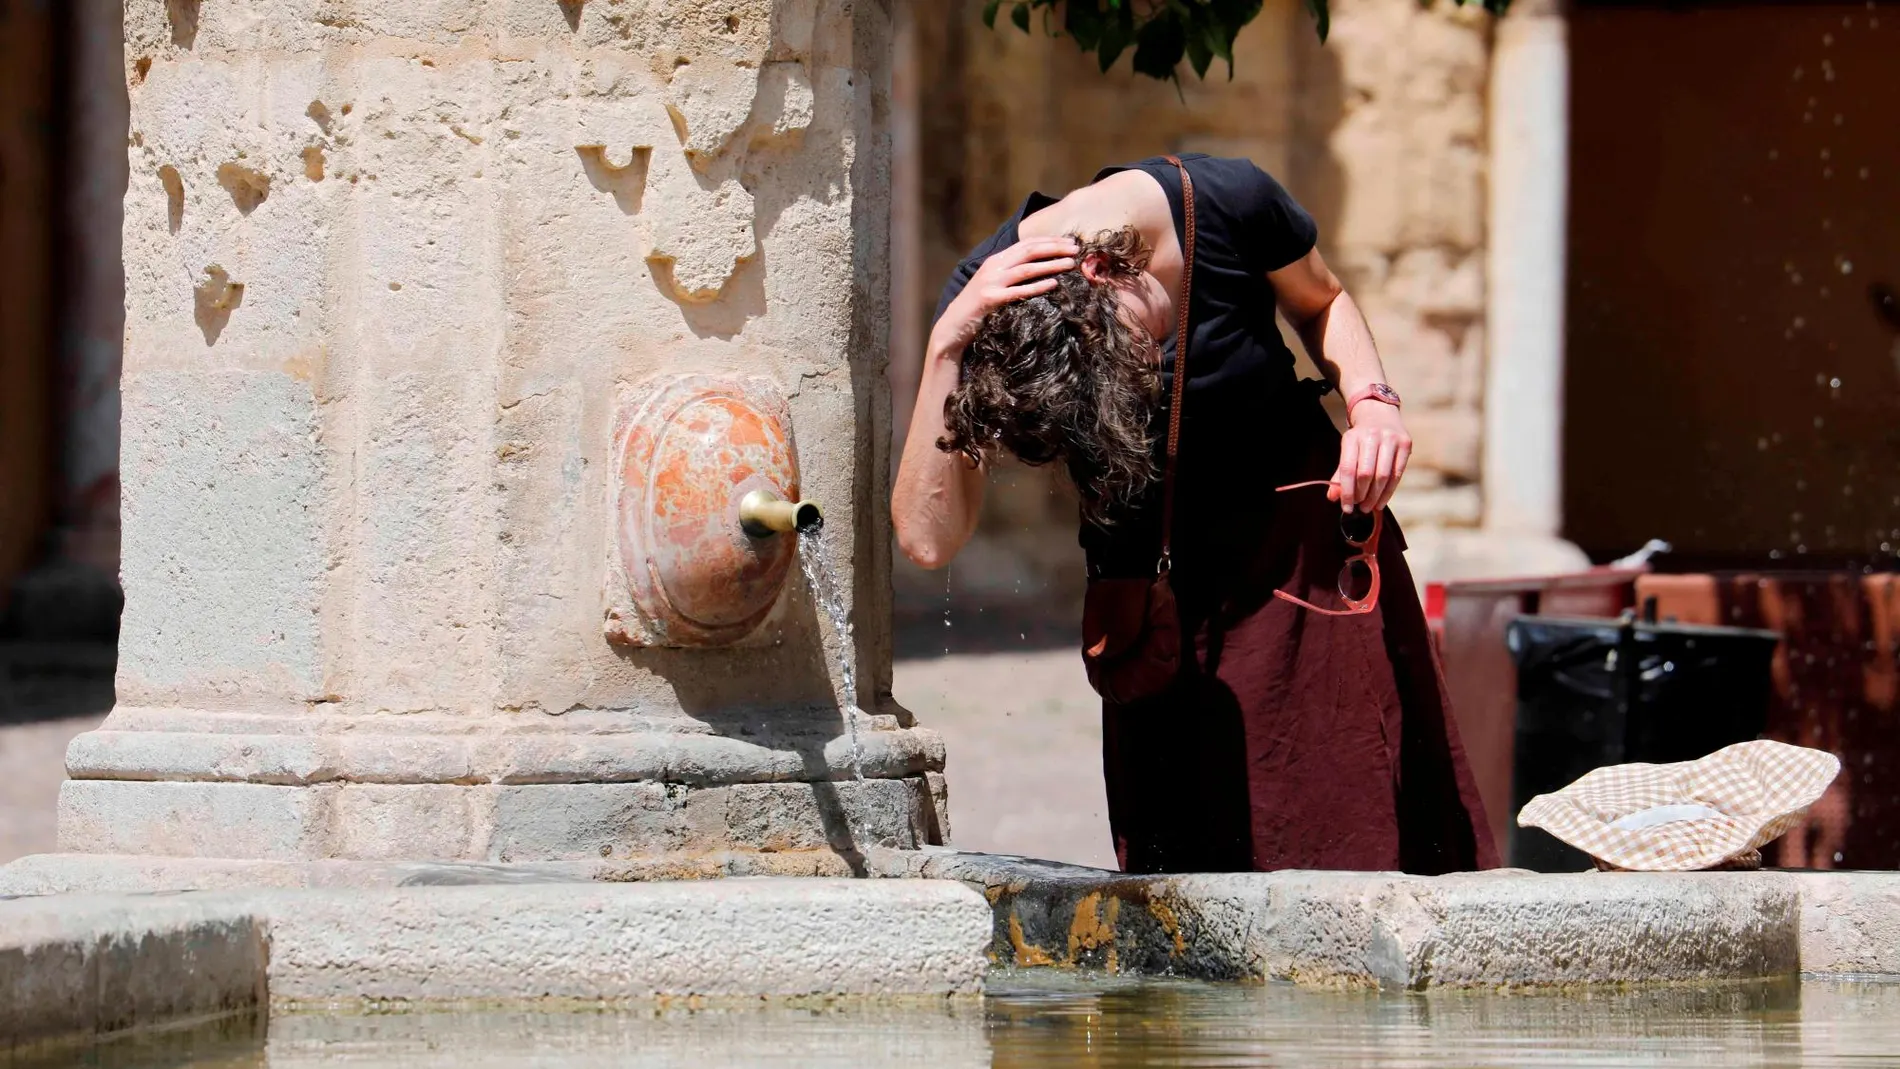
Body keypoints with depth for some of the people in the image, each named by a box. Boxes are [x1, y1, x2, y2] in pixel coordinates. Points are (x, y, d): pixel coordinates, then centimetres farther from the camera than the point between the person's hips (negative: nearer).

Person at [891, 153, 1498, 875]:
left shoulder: (1228, 204, -23)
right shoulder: (984, 297, -22)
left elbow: (1320, 303, 2)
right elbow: (928, 538, -29)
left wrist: (1370, 401, -17)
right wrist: (946, 345, -36)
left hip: (1300, 530, 0)